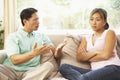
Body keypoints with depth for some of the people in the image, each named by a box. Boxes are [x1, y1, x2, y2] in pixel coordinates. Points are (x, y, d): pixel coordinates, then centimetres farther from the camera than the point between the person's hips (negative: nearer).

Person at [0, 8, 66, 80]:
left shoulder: (42, 36, 16)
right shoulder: (13, 37, 4)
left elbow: (56, 54, 13)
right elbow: (14, 60, -10)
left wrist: (58, 49, -12)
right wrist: (34, 53, -25)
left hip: (30, 72, 3)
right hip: (11, 69, -2)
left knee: (49, 65, -28)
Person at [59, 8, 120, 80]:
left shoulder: (109, 33, 9)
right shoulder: (86, 38, 22)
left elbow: (106, 55, -7)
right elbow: (79, 57, 6)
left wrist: (87, 57, 4)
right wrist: (95, 52, -6)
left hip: (113, 68, -6)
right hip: (96, 71, 7)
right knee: (63, 67, -18)